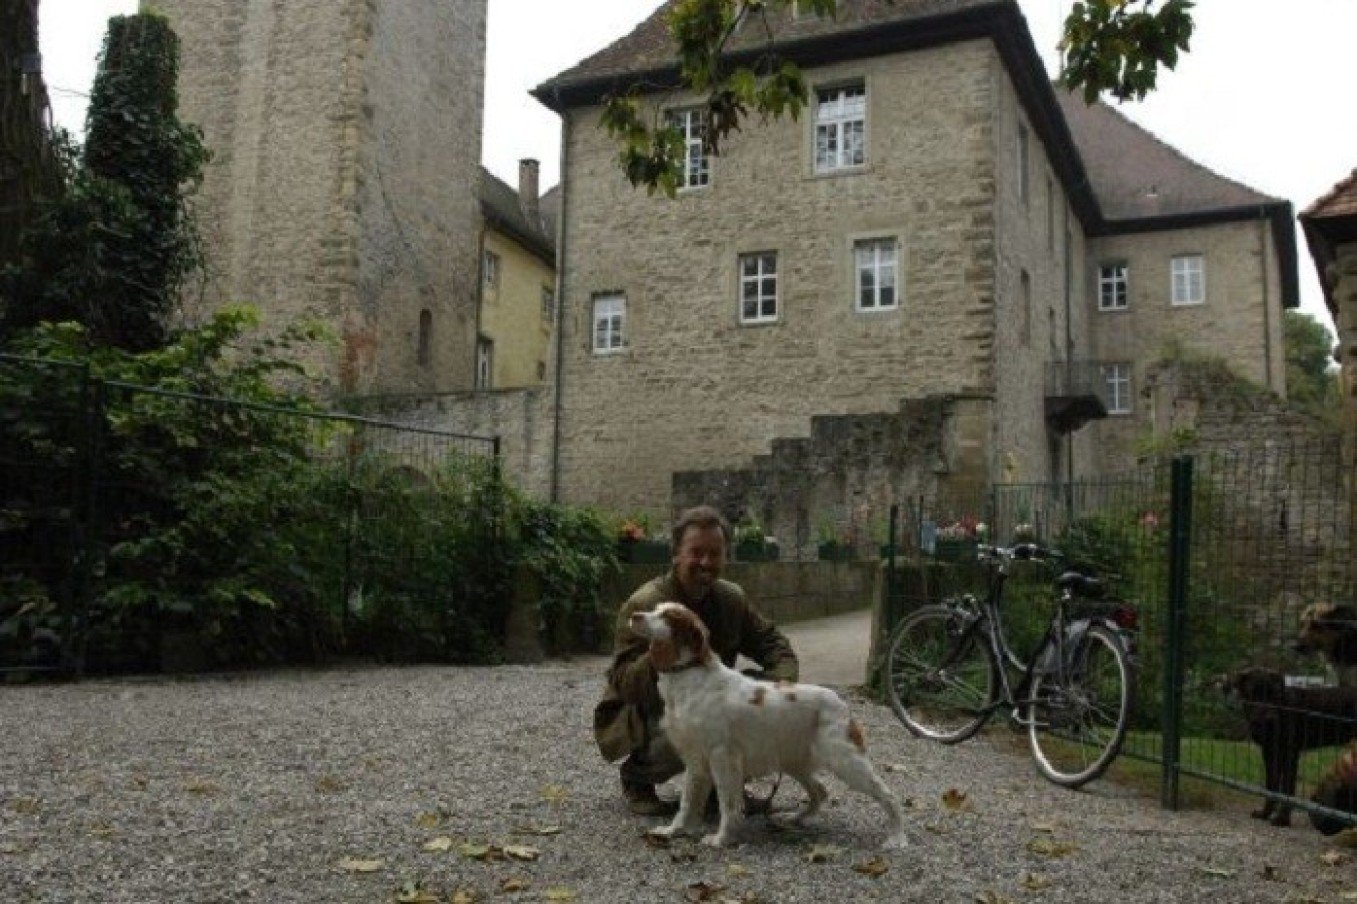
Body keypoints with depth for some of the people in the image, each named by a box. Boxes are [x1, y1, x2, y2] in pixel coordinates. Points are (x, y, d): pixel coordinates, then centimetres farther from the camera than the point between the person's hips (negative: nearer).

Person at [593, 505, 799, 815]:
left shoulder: (731, 598, -2)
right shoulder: (643, 604, -22)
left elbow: (772, 642, 4)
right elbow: (622, 684, -27)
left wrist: (784, 681, -18)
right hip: (637, 717, -6)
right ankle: (636, 776, -2)